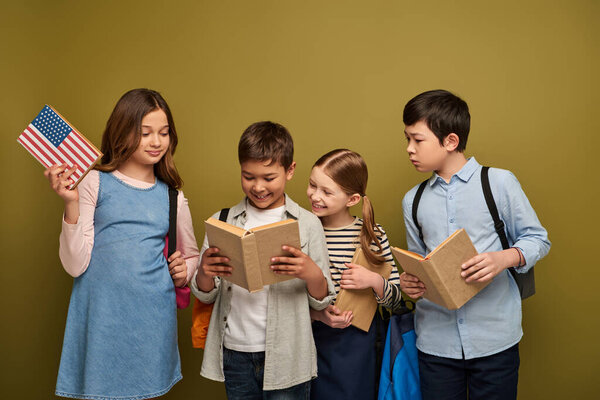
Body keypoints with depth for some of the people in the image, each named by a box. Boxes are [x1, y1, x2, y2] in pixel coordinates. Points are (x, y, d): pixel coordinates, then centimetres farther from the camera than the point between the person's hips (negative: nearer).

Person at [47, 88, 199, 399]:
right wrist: (71, 204, -18)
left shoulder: (171, 196, 8)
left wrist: (184, 271, 0)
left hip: (153, 318, 3)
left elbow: (192, 254, 22)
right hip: (101, 317, -2)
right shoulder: (95, 183, -3)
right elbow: (75, 265, -8)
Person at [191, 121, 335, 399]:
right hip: (235, 353, 2)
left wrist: (312, 274, -23)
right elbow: (205, 296, 6)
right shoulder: (222, 221, 3)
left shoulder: (307, 224, -3)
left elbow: (321, 301, -1)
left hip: (286, 357, -2)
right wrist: (205, 272, -16)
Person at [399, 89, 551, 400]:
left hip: (494, 338, -3)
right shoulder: (413, 200, 10)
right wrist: (410, 282, -7)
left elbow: (537, 239, 1)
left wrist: (506, 257, -18)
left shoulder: (499, 182, -4)